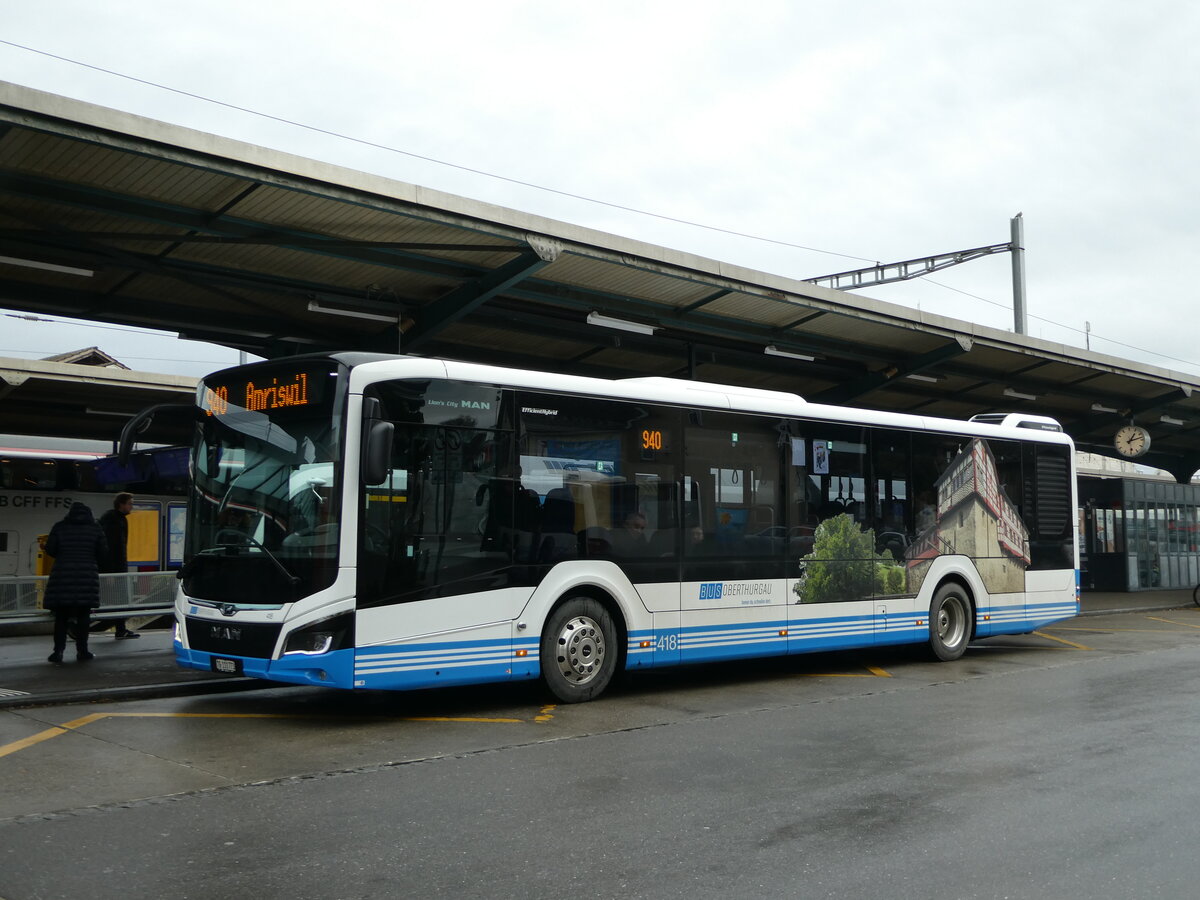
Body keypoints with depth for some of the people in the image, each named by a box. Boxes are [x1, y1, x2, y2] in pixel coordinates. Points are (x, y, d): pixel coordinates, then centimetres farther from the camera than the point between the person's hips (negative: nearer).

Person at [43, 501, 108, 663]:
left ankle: (58, 651, 3)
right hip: (87, 576, 0)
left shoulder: (60, 527, 5)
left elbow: (50, 549, 2)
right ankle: (82, 651, 5)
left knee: (61, 616, 6)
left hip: (62, 576, 0)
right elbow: (103, 552, 4)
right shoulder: (95, 529, 6)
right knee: (83, 616, 6)